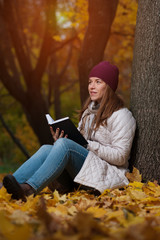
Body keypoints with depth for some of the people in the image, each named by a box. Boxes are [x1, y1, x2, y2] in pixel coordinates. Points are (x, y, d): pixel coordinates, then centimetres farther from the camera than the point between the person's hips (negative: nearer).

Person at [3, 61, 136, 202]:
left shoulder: (121, 115, -3)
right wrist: (60, 141, -4)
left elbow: (120, 157, -11)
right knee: (47, 148, -20)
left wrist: (90, 145, -17)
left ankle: (29, 189, -45)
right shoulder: (89, 111, 20)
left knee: (64, 144, -30)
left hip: (106, 173, -6)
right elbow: (78, 142, 17)